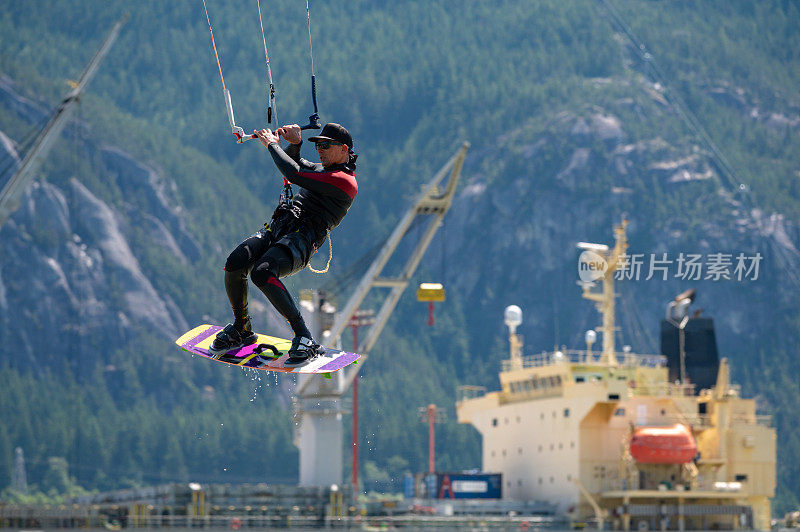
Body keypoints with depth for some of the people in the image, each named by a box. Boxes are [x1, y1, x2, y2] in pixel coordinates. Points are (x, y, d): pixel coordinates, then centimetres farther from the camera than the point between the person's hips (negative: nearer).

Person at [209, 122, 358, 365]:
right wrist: (294, 143, 9)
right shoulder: (324, 169, 24)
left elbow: (294, 174, -15)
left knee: (262, 273, -34)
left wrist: (272, 143, -3)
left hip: (302, 241, -8)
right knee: (235, 263, -18)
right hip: (277, 227, 8)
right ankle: (241, 329, 3)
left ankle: (305, 338, -25)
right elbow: (294, 163, 31)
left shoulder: (345, 180, -8)